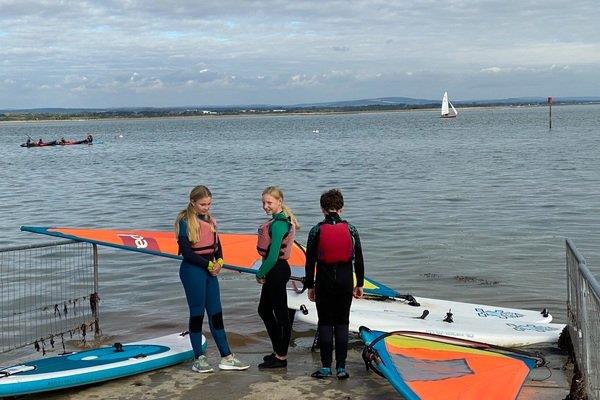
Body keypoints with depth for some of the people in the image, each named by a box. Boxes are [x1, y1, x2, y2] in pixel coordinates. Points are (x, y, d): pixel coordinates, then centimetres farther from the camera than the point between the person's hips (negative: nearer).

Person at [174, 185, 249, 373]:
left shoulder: (209, 220, 12)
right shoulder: (185, 222, -9)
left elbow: (217, 245, 15)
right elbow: (187, 252, -15)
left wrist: (219, 262, -5)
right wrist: (209, 264, -12)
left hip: (210, 270, 7)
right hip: (192, 271, -6)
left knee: (216, 314, 8)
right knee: (197, 313, 1)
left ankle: (226, 357, 12)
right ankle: (198, 359, 10)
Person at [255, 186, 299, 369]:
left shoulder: (278, 224, -20)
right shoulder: (278, 220, 11)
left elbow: (273, 256, -23)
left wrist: (260, 273, -11)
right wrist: (263, 273, 10)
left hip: (277, 270, -11)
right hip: (273, 271, 11)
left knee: (281, 313, -1)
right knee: (264, 310, 20)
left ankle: (281, 357, 8)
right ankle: (279, 351, 30)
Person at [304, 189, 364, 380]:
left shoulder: (316, 230, -5)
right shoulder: (350, 229, 0)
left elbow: (310, 261, -2)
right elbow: (359, 259, 4)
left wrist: (310, 286, 7)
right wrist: (359, 284, 13)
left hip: (324, 282, -1)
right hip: (345, 282, 1)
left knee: (325, 323, 7)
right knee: (342, 323, 8)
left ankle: (326, 367, 7)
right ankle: (341, 368, 7)